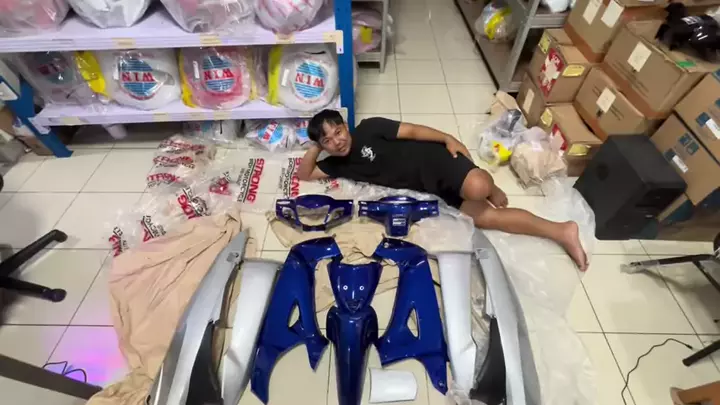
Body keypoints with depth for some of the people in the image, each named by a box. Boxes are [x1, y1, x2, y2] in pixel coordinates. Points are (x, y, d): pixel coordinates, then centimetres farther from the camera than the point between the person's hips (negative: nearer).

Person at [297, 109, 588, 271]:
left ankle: (490, 188, 2)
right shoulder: (338, 164, 9)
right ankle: (561, 232, -3)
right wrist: (315, 147, -2)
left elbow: (412, 130, -8)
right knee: (485, 217, -9)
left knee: (476, 188, -35)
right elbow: (304, 174, 11)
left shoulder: (368, 129, -6)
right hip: (429, 190, 4)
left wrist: (449, 139, -16)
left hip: (435, 160, -4)